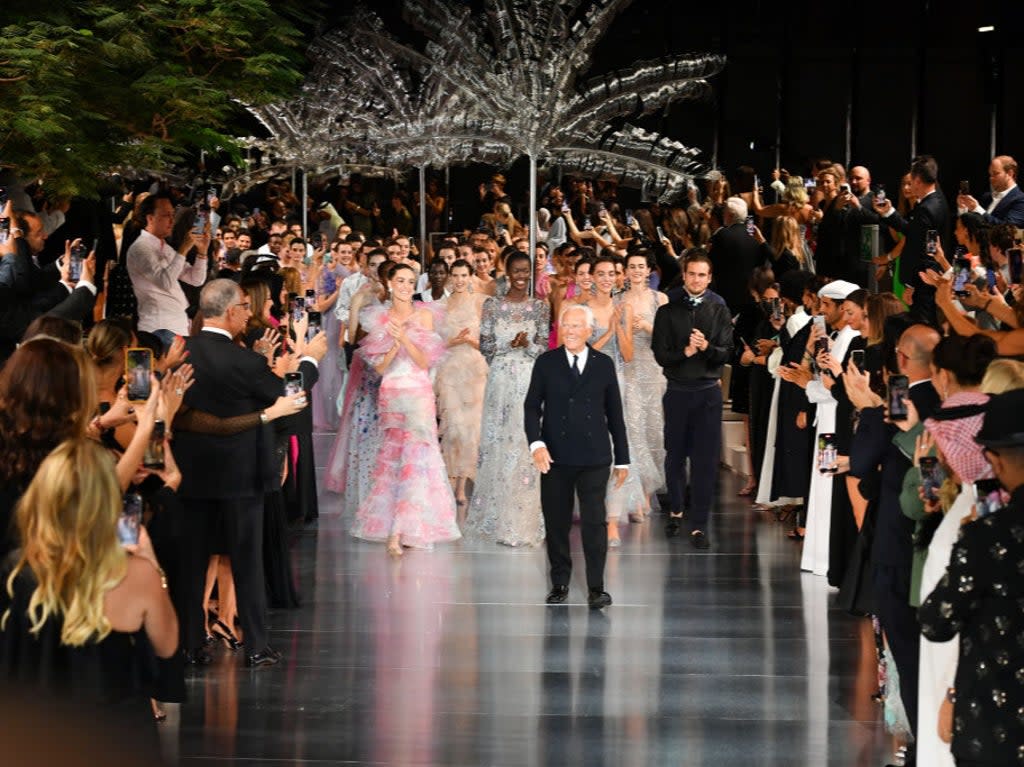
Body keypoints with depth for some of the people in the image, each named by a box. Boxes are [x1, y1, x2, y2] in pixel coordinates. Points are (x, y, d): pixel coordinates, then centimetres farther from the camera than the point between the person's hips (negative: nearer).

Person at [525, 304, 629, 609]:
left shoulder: (604, 364, 7)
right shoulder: (546, 363, 5)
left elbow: (615, 413, 10)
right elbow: (532, 406, 3)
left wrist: (622, 458, 10)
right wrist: (536, 443, -14)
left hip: (594, 457, -1)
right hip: (555, 456, 1)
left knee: (594, 520, -7)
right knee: (556, 521, 6)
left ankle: (596, 588, -3)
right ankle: (559, 583, 19)